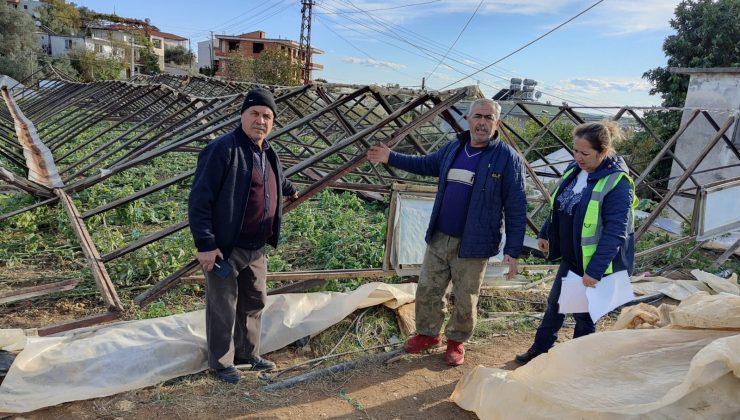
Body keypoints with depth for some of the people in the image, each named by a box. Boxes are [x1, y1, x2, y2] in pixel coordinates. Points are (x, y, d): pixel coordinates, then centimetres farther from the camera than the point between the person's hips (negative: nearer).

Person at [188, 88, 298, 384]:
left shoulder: (268, 153, 8)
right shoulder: (223, 149, -18)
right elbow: (199, 199, -21)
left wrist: (290, 191, 50)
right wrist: (205, 244, -24)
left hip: (256, 248, 8)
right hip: (224, 248, -8)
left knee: (254, 302, 19)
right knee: (223, 307, 6)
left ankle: (247, 353, 37)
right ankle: (222, 362, 24)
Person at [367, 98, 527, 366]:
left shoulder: (508, 158, -12)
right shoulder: (453, 149, 4)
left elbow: (516, 208, -11)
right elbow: (425, 164, 24)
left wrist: (512, 250, -15)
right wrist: (390, 158, 19)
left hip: (473, 246, -5)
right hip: (438, 239, 5)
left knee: (465, 300, 10)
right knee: (427, 291, 15)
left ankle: (457, 341, 34)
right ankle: (428, 334, 37)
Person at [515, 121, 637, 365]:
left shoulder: (618, 183, -24)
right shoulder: (574, 170, -1)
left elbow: (615, 232, -27)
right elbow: (557, 206, 13)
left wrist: (595, 270, -28)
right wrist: (545, 234, 18)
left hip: (594, 263, -8)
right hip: (570, 257, 8)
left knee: (584, 315, 9)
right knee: (555, 302, 20)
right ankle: (540, 349, 38)